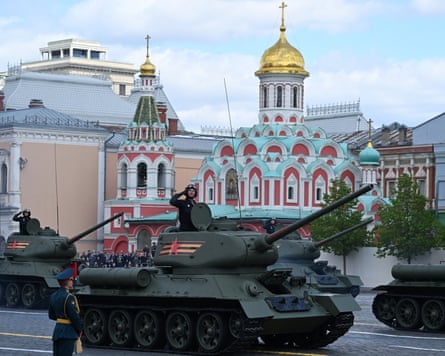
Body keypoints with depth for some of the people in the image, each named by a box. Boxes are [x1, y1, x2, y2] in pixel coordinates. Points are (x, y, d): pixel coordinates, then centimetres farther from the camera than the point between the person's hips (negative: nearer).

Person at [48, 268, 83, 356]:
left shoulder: (53, 296, 8)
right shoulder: (69, 297, -18)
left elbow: (51, 315, 16)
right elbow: (74, 316, -17)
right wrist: (79, 330, -4)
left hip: (57, 330, 8)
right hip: (68, 332, -8)